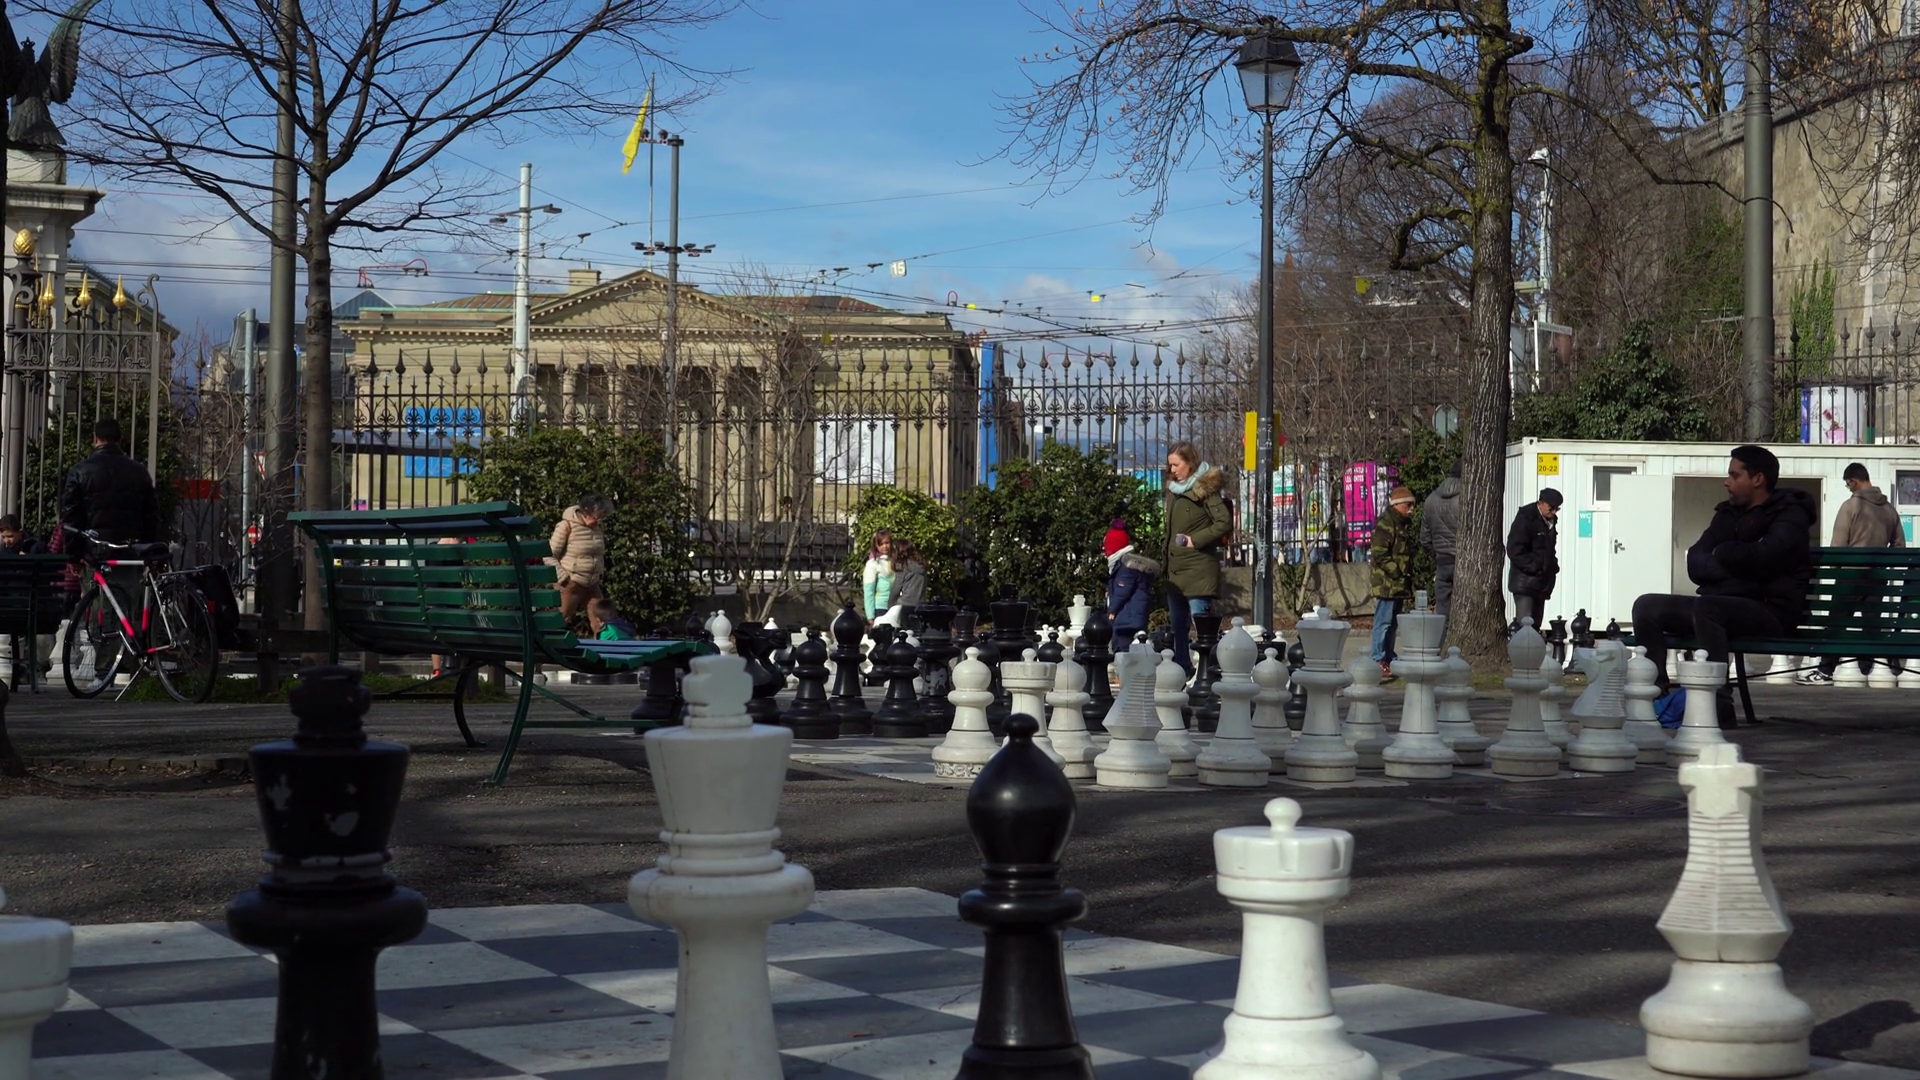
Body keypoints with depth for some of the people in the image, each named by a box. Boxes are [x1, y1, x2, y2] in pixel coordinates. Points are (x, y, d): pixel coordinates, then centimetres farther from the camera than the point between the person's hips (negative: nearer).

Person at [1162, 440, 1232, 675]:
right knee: (1178, 627, 13)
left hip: (1198, 570, -9)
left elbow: (1225, 523, -16)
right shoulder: (1174, 490, 16)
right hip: (1176, 570, 9)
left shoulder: (1204, 489, -9)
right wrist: (1166, 563, 14)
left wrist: (1195, 540, -15)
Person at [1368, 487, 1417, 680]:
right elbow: (1379, 555, -20)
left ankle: (1389, 660, 20)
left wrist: (1408, 578, 18)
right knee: (1383, 622, -7)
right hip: (1387, 584, -10)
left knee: (1392, 623, 14)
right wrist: (1397, 572, -20)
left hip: (1399, 584, 10)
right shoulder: (1385, 524, -14)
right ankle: (1379, 662, -5)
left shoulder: (1403, 525, 18)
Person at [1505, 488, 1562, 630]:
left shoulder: (1550, 520, 13)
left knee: (1535, 624, 9)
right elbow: (1514, 550, -17)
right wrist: (1533, 568, -18)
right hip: (1525, 581, -8)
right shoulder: (1525, 518, -13)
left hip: (1542, 583, 8)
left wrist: (1553, 566, 9)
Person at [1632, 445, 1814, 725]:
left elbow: (1761, 558, -21)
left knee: (1706, 607, -36)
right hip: (1721, 602, 8)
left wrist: (1722, 553, -2)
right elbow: (1695, 564, 6)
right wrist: (1734, 565, -12)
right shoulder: (1728, 513, 19)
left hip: (1770, 611, -8)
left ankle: (1721, 705, -34)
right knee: (1647, 606, -7)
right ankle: (1657, 695, -12)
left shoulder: (1790, 514, -1)